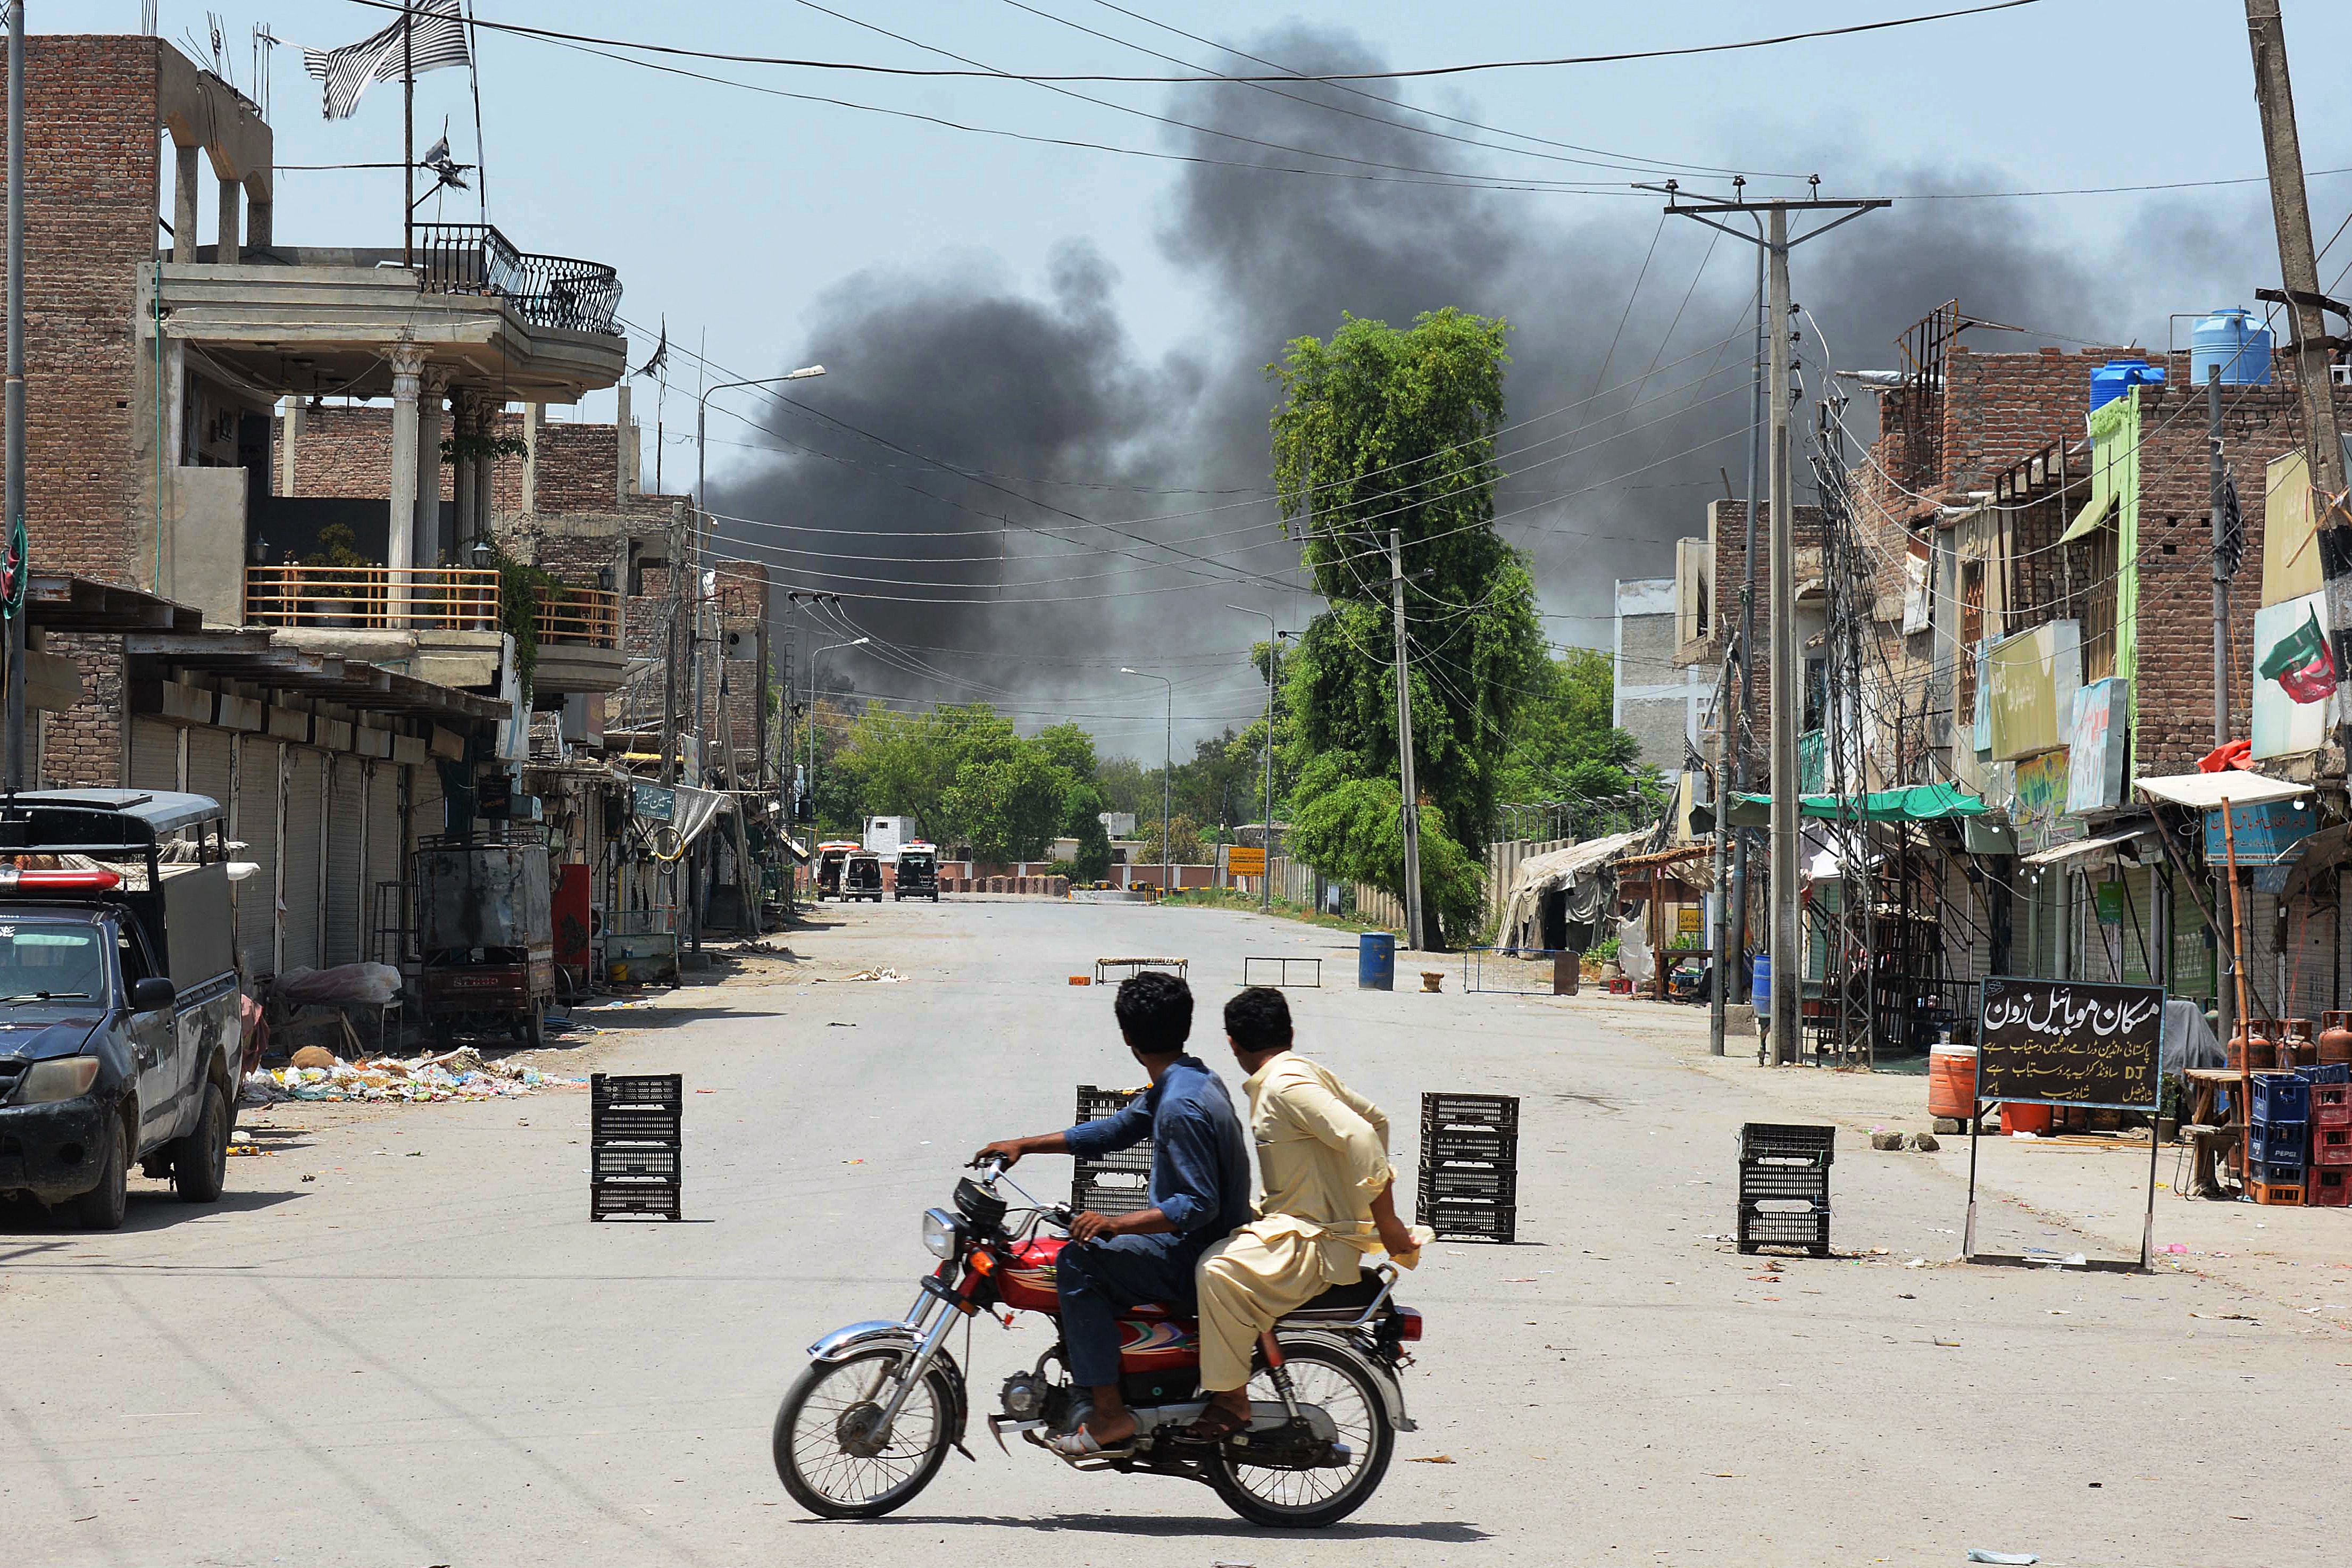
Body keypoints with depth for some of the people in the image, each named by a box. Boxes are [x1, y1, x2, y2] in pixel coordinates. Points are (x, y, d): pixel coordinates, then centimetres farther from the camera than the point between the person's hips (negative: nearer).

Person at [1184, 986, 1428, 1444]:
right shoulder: (1305, 1072, 13)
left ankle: (1230, 1400, -24)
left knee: (1220, 1270, -32)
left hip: (1314, 1243, -11)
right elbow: (1376, 1119, 25)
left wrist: (1387, 1225, -24)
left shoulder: (1286, 1084, -18)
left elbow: (1361, 1137, -29)